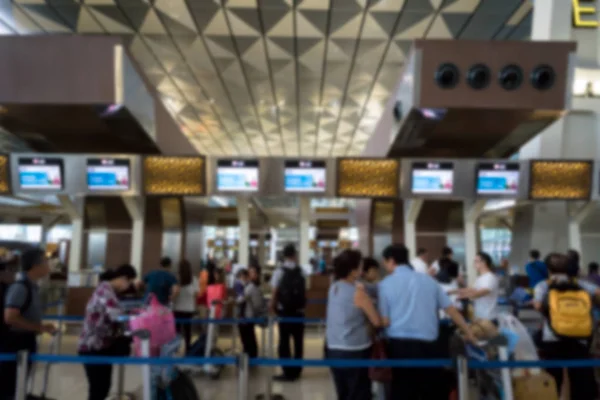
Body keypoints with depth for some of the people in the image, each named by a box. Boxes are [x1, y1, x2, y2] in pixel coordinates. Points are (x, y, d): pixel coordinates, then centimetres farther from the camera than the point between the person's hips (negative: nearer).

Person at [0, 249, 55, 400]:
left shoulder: (31, 286, 7)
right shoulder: (20, 287, -22)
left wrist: (41, 327, 6)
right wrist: (39, 328, -21)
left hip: (25, 342, 9)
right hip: (14, 344, -9)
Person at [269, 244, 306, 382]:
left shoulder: (279, 271, -8)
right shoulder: (301, 271, 1)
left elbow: (274, 292, -9)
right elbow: (304, 290, 1)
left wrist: (272, 306, 5)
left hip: (284, 311, -3)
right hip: (299, 311, 3)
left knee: (284, 341, 4)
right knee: (298, 341, 12)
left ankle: (288, 372, 6)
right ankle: (296, 371, 20)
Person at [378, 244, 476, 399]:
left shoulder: (386, 284, -1)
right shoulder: (428, 279, 10)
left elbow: (385, 321, -5)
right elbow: (451, 309, 12)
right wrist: (468, 332, 22)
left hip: (401, 345, -3)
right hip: (429, 345, 3)